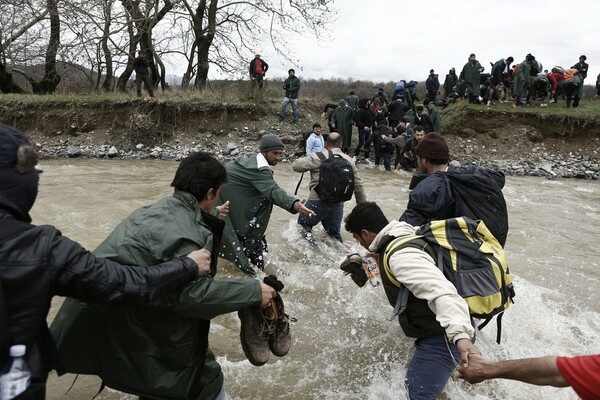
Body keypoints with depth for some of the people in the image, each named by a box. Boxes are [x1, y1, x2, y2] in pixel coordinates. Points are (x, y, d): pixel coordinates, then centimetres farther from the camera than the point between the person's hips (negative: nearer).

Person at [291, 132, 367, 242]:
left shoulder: (319, 157, -6)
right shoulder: (349, 161, 10)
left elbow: (295, 166, -6)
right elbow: (358, 186, 10)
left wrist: (306, 159, 16)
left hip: (318, 202, -4)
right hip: (338, 205, 5)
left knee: (303, 225, 15)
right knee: (335, 234, 19)